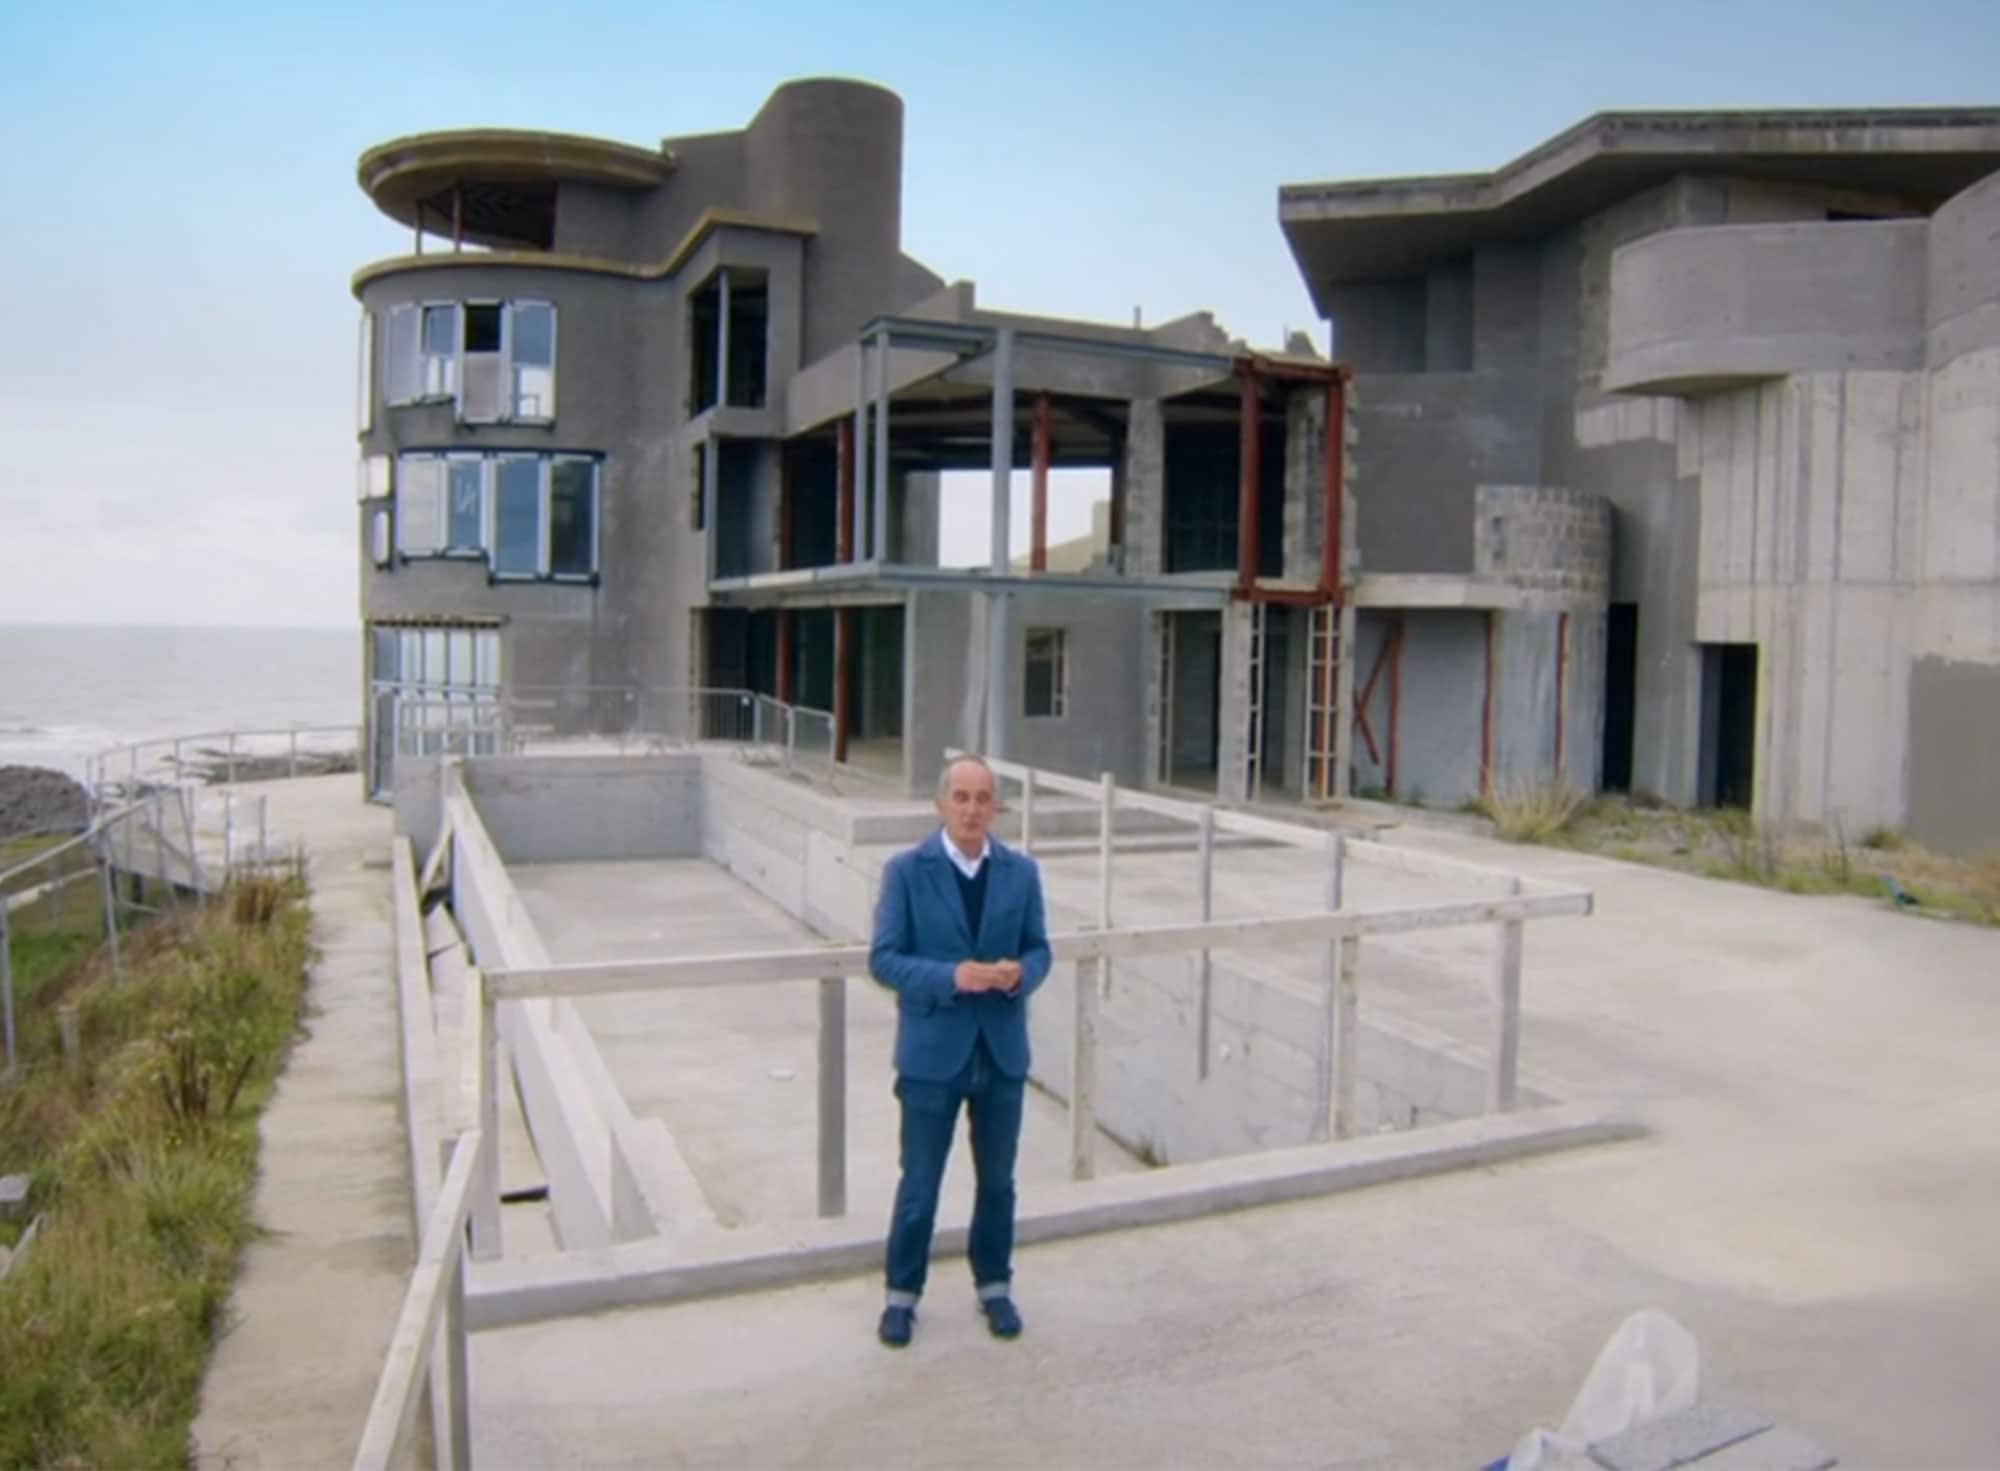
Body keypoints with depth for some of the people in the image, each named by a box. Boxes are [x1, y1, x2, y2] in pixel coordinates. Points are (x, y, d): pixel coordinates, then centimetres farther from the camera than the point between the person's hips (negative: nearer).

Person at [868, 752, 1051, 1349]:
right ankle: (902, 1294, 30)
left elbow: (1039, 948, 5)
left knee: (997, 1181, 17)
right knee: (919, 1183, 10)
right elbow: (883, 958, -10)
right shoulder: (907, 870, -9)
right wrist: (950, 977, -25)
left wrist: (1021, 974, -19)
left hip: (1002, 1050, 3)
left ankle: (994, 1287, 37)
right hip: (932, 1051, -3)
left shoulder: (1021, 871, 0)